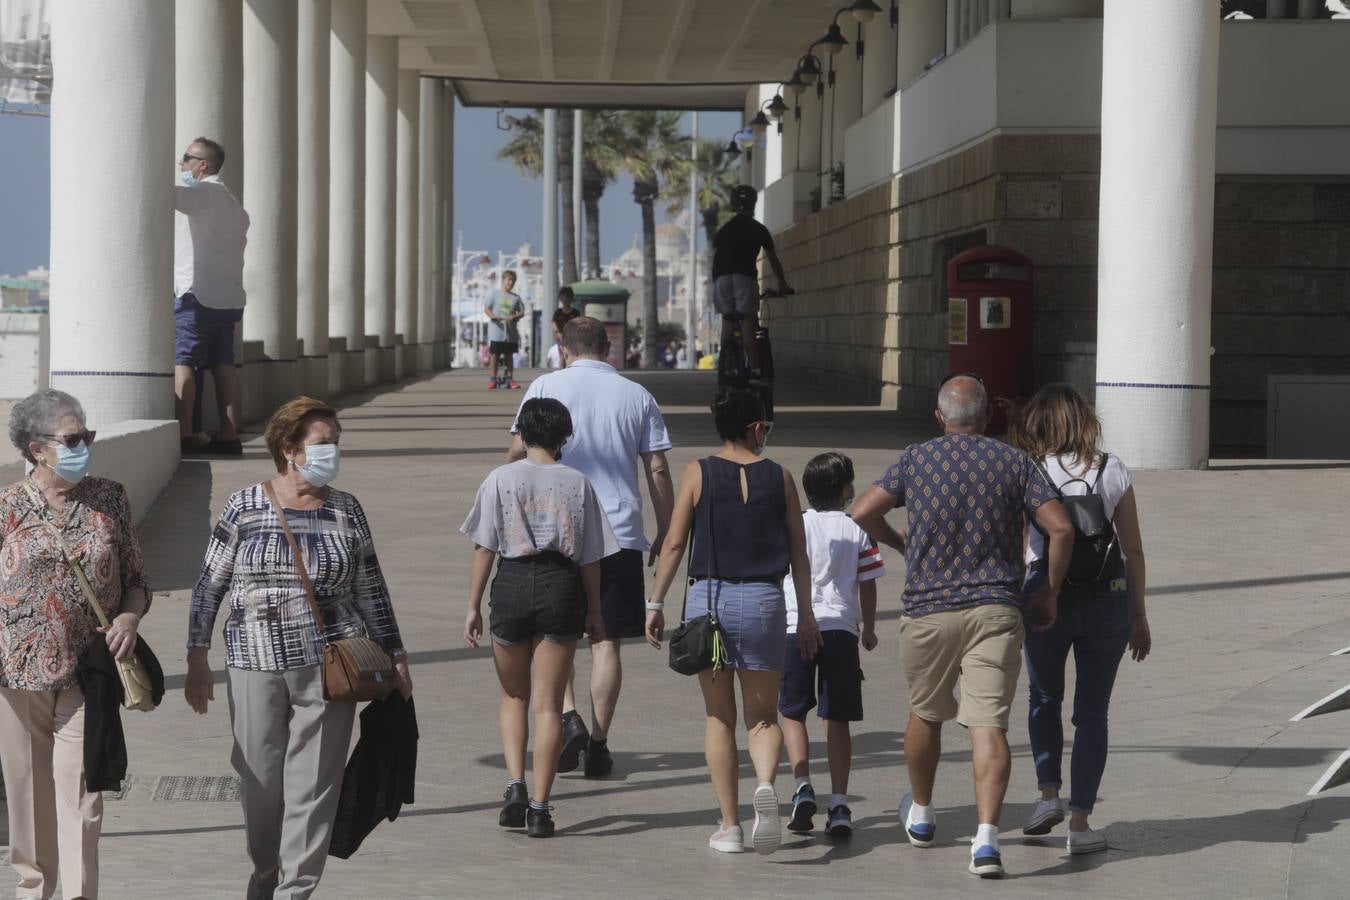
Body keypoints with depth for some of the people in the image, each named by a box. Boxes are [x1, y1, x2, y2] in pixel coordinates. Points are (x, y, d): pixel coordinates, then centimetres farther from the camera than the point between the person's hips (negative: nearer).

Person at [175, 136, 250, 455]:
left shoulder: (205, 191, -5)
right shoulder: (232, 203, 24)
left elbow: (170, 195, -21)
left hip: (195, 292, -9)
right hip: (228, 296, 9)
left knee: (181, 361, -9)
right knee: (223, 364, 5)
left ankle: (184, 434, -16)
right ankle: (229, 434, 1)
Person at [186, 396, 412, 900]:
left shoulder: (345, 511, 6)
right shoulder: (245, 506, 1)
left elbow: (371, 590, 12)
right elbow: (209, 587, 4)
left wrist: (395, 656, 8)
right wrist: (197, 663, 1)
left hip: (328, 664, 1)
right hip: (256, 664, -1)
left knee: (314, 784, -2)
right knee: (259, 777, 7)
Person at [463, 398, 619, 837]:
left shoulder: (501, 479, -1)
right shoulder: (577, 483, 2)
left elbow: (484, 547, -2)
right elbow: (590, 556, 4)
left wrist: (473, 606, 3)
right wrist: (593, 611, 13)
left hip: (512, 584, 0)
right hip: (562, 586, 0)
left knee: (513, 696, 18)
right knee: (548, 704, 6)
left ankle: (514, 785, 1)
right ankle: (539, 808, 5)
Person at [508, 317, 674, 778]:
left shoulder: (547, 386, 1)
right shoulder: (637, 395, 6)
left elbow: (518, 451, 0)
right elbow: (658, 470, 4)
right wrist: (664, 532, 12)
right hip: (621, 532, 1)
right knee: (607, 639, 5)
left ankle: (568, 716, -7)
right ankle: (598, 744, 5)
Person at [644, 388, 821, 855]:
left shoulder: (699, 473, 0)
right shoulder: (779, 477, 3)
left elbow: (674, 544, -2)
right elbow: (798, 553, 6)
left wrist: (656, 603, 4)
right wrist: (806, 615, 13)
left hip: (708, 598, 0)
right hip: (764, 601, 0)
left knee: (718, 717, 10)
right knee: (762, 716, 8)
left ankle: (729, 825, 9)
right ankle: (766, 785, -23)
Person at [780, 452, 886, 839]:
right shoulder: (856, 530, 4)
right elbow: (867, 585, 6)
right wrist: (868, 629, 21)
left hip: (794, 628, 0)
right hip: (841, 628, 0)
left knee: (793, 713, 11)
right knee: (837, 719, 6)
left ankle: (802, 786, -7)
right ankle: (838, 803, 1)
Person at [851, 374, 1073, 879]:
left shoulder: (916, 460, 2)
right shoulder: (1013, 462, 2)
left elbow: (863, 512, -1)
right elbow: (1061, 528, -4)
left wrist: (898, 543, 18)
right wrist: (1049, 594, 7)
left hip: (928, 610, 1)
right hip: (994, 610, -1)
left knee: (926, 713, 21)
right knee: (989, 726, -6)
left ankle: (921, 815, 39)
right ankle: (986, 836, -21)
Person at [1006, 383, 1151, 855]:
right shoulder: (1113, 470, 4)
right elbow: (1134, 550, 5)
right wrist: (1139, 616, 13)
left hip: (1046, 595, -1)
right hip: (1107, 597, 1)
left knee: (1044, 698, 23)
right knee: (1092, 711, 9)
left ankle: (1049, 793, 10)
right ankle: (1080, 822, 6)